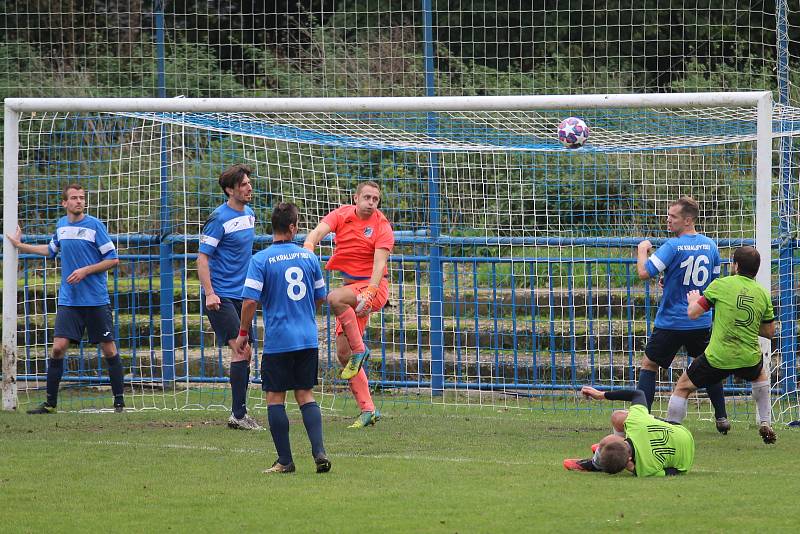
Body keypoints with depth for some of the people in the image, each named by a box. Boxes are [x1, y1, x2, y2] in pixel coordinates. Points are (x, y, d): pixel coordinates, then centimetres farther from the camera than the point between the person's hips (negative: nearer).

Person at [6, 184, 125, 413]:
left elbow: (113, 259, -6)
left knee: (109, 350, -1)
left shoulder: (94, 225, -6)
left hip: (96, 300, -4)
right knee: (58, 347, -6)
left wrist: (85, 271, -14)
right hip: (68, 300, 4)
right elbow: (52, 250, 29)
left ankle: (119, 401, 9)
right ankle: (50, 403, 2)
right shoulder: (61, 225, 9)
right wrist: (21, 246, 31)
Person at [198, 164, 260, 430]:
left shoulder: (249, 214, 12)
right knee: (240, 350, -15)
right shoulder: (220, 218, -13)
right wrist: (209, 294, -22)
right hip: (221, 295, -8)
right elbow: (202, 257, -14)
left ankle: (239, 413, 15)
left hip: (241, 295, 8)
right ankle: (238, 414, -13)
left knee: (245, 354, 8)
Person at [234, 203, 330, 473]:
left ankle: (285, 460, 5)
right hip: (308, 339, 4)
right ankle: (319, 453, -3)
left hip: (278, 341, -4)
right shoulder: (309, 257, 3)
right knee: (305, 395, 11)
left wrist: (243, 333, 0)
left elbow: (250, 301, -13)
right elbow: (320, 297, 13)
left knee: (275, 398, 5)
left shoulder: (261, 260, -9)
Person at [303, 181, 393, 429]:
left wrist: (369, 292, -33)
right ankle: (368, 410, 5)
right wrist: (308, 247, -36)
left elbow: (380, 263, -19)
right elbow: (319, 231, -14)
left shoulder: (382, 227, -8)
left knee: (335, 298, -36)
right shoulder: (342, 215, 3)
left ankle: (359, 350, -20)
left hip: (374, 287, -6)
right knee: (343, 353, 2)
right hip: (350, 288, 6)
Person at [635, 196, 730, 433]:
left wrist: (642, 249, -2)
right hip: (701, 322, 5)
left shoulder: (673, 246, -16)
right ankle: (722, 419, 21)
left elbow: (645, 272, -21)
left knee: (648, 366, 6)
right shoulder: (710, 246, 4)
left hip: (671, 322, -5)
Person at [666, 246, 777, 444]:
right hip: (749, 359, 3)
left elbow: (693, 314, -5)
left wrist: (693, 300, 18)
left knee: (682, 387, 16)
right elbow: (769, 332, 11)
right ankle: (765, 423, 33)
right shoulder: (763, 294, 2)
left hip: (717, 359, -3)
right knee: (760, 375, 39)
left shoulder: (721, 285, -8)